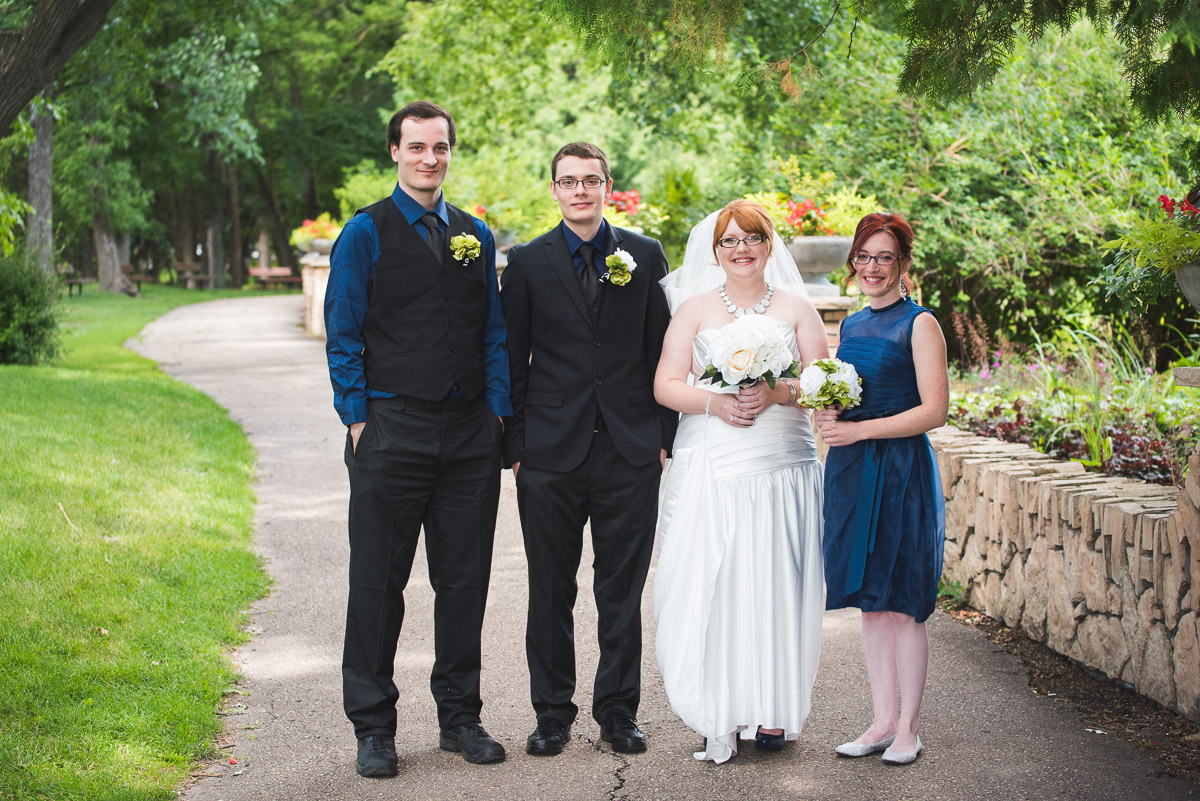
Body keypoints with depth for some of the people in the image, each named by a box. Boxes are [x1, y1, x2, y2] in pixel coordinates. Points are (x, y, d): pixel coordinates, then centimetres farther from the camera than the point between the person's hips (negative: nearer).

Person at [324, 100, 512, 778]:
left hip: (470, 435, 4)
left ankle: (460, 716, 22)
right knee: (379, 583, 2)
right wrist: (358, 418, -9)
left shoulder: (476, 235, 13)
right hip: (391, 433, -4)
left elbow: (494, 333, 14)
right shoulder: (365, 232, 0)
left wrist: (498, 411, 5)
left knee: (465, 580, 9)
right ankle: (374, 727, 13)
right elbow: (343, 335, -2)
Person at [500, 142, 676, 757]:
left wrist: (664, 436, 3)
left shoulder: (646, 256, 6)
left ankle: (618, 709, 19)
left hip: (631, 452, 1)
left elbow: (662, 353, 8)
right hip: (551, 453, 0)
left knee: (623, 590, 7)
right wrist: (515, 446, -1)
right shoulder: (527, 262, 4)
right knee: (551, 590, 6)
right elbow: (513, 361, 4)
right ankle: (553, 712, 18)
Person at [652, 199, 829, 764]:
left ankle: (773, 711, 5)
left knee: (776, 584, -3)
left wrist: (777, 394, -14)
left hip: (781, 466, 0)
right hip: (710, 471, 0)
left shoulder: (796, 308, 12)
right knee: (708, 585, -7)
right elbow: (666, 385, 3)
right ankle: (719, 717, -3)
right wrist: (715, 403, -14)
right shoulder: (695, 309, 11)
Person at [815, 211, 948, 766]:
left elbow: (934, 410, -13)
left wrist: (860, 430, -17)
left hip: (901, 470, -6)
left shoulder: (919, 324, -6)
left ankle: (907, 729, 9)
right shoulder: (851, 326, 15)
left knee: (902, 605, -2)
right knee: (870, 602, 9)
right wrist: (827, 415, 1)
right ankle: (882, 721, 17)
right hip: (851, 471, 6)